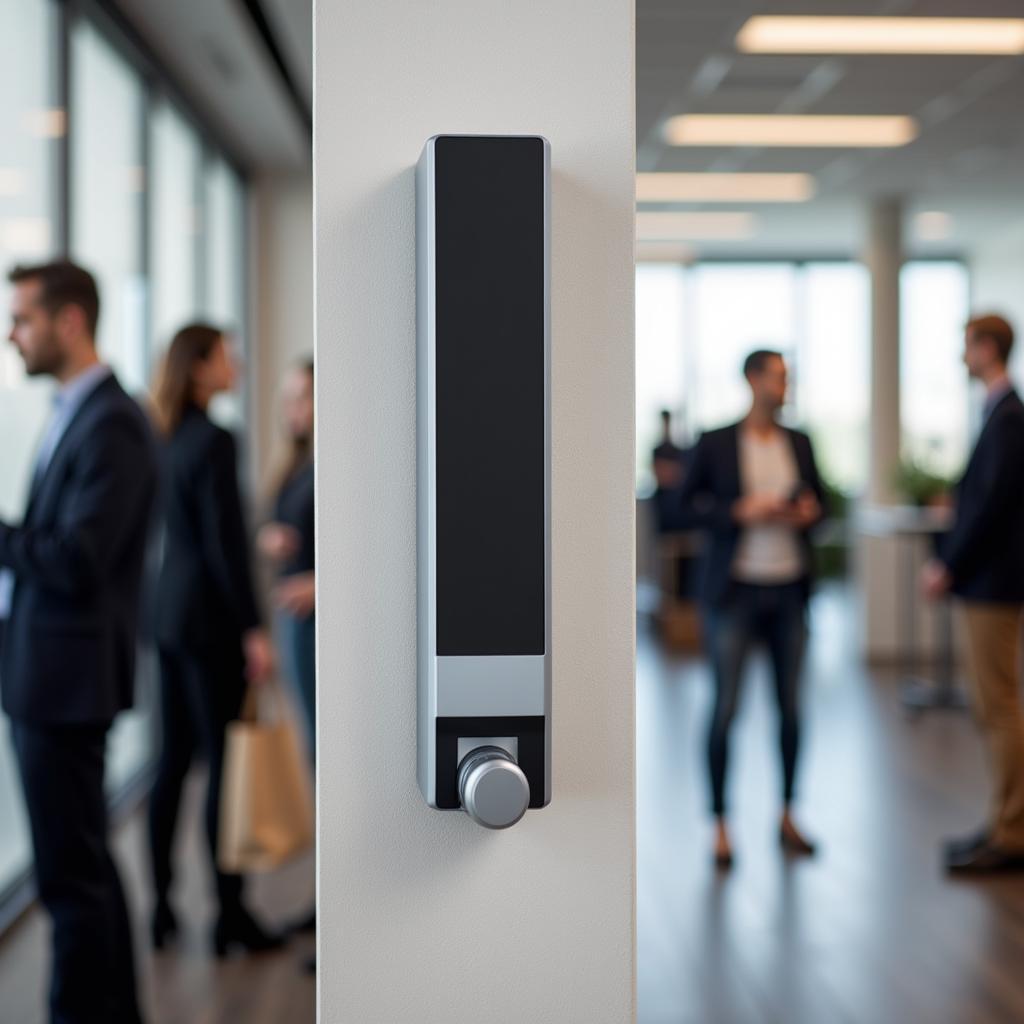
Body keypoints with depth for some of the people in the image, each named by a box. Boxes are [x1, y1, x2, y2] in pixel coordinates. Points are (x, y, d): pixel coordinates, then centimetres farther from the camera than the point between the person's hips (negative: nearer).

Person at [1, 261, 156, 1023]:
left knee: (72, 872, -1)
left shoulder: (111, 425, -17)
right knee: (86, 861, 19)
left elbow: (76, 561, -24)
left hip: (67, 676, -10)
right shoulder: (76, 414, 13)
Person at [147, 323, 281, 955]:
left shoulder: (165, 439, 10)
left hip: (168, 615, 8)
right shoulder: (215, 441, -15)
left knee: (175, 760, 13)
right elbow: (225, 543, -19)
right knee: (226, 763, -1)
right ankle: (231, 915, 6)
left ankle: (163, 906, 18)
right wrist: (254, 630, -17)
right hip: (211, 618, -8)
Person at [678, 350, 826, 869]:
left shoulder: (799, 443, 10)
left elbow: (818, 497, 19)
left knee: (791, 706, 7)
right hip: (735, 588, -4)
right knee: (726, 707, -4)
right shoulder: (715, 443, -3)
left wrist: (811, 510, -4)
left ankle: (787, 817, 22)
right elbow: (688, 504, -4)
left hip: (790, 590, 4)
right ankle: (720, 824, 6)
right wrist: (741, 511, -16)